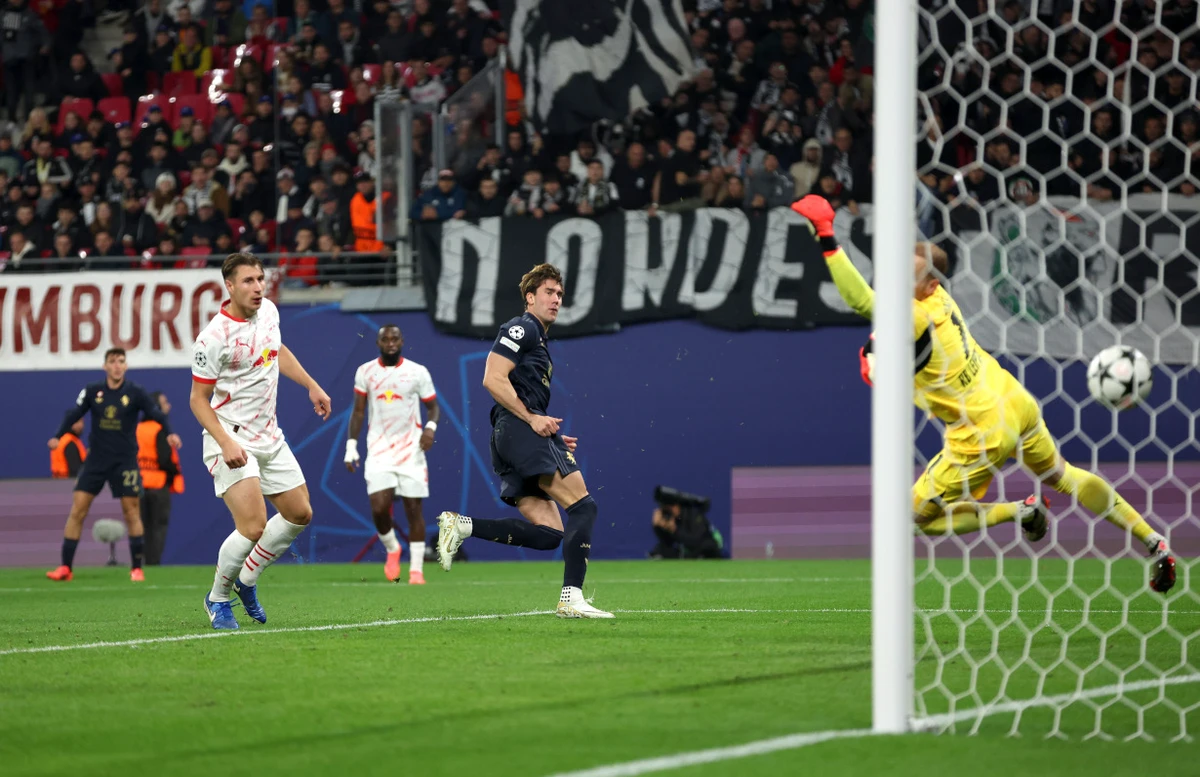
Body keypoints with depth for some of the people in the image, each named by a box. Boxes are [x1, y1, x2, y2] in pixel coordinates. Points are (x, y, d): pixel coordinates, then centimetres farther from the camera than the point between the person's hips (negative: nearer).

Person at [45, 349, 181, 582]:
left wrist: (169, 433, -27)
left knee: (131, 512, -2)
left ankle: (137, 568, 9)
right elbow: (74, 414, -4)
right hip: (96, 459, 1)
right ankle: (66, 568, 0)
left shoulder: (136, 393, -4)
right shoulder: (92, 391, 0)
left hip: (125, 461, -1)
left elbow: (156, 414, -8)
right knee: (77, 509, -5)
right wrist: (58, 436, -19)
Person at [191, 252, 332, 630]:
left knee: (300, 514, 11)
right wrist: (226, 442, -25)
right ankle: (218, 597, 4)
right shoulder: (214, 337, -21)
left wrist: (312, 386, 22)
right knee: (253, 527, -19)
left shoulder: (268, 310, 2)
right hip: (231, 440, -8)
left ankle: (247, 579, 28)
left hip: (269, 436, 8)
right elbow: (198, 399, -15)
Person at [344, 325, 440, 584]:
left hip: (411, 450, -1)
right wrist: (351, 447, 3)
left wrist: (431, 427, -13)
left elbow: (433, 407, 8)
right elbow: (358, 412, 10)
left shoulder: (418, 372, 1)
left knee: (414, 509, -2)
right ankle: (392, 548, 18)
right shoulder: (365, 372, 5)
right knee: (379, 508, -12)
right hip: (379, 451, 1)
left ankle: (416, 569, 6)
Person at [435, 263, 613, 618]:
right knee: (583, 506, -15)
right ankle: (572, 599, -22)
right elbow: (493, 379, -14)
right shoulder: (522, 328, -1)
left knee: (548, 532, -1)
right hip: (519, 429, -10)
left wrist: (553, 438, 19)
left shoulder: (539, 343, 29)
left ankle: (461, 526, -4)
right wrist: (532, 418, -16)